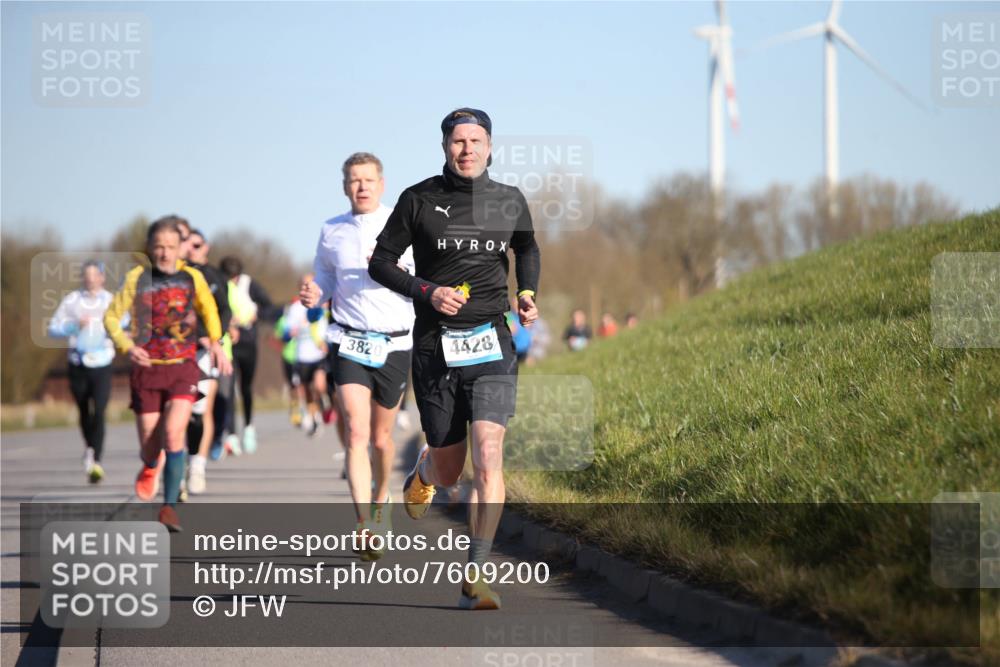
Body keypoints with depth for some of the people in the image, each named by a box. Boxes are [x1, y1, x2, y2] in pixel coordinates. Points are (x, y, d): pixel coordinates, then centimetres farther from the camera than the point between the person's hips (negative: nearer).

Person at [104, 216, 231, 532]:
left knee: (173, 432, -21)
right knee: (149, 444, 2)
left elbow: (209, 311, 20)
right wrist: (127, 346, -12)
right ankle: (151, 466, 41)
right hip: (147, 369, 1)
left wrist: (215, 343, 8)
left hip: (183, 367, 0)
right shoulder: (137, 278, -2)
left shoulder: (192, 277, 2)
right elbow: (111, 316, 3)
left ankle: (170, 505, -13)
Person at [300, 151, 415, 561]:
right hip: (349, 343, 0)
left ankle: (381, 497, 43)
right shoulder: (331, 232, 4)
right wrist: (315, 295, -3)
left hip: (394, 346, 0)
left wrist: (395, 271, -23)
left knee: (381, 438, 13)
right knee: (356, 433, -17)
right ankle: (366, 528, -25)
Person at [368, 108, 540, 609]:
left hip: (493, 344, 1)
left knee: (488, 456, -17)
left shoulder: (509, 202, 6)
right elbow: (380, 263, 4)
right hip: (435, 346, 0)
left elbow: (527, 248, 26)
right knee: (448, 471, 7)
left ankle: (475, 578, -13)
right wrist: (427, 291, -12)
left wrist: (528, 293, 9)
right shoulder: (419, 200, -1)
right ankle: (422, 472, 48)